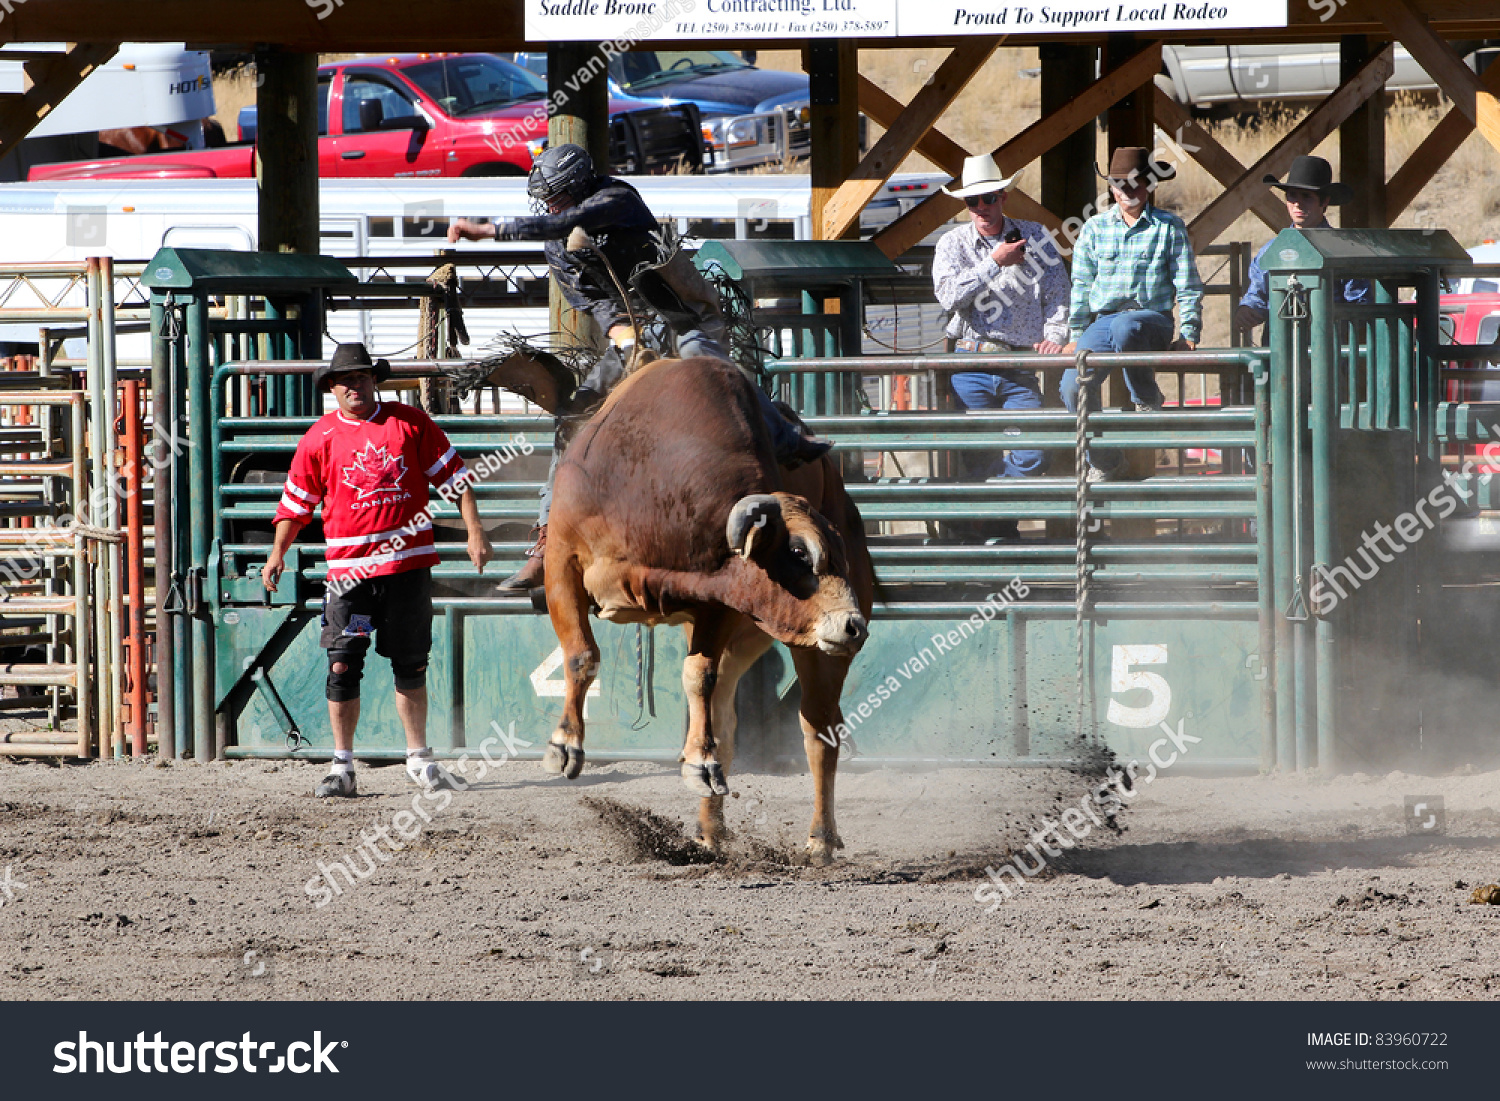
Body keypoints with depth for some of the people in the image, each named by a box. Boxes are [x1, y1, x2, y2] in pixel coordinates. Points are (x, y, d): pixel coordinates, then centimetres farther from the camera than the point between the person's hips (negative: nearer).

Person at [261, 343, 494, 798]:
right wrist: (277, 553, -3)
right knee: (343, 666, -7)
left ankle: (419, 759, 20)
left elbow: (453, 476, 8)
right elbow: (296, 502, 8)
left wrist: (474, 532, 1)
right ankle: (342, 767, -1)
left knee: (411, 665, 8)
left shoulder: (410, 423, 4)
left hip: (409, 562, 1)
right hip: (349, 568, -1)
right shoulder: (320, 437, 4)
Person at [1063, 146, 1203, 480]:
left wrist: (1188, 335, -3)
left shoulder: (1169, 228, 6)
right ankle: (1102, 460, -1)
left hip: (1152, 319, -3)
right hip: (1103, 321, 3)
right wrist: (1077, 337, 12)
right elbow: (1081, 286, 17)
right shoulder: (1095, 228, 13)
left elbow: (1188, 286, 6)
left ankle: (1146, 399, -16)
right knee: (1073, 384, -22)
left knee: (1125, 327, -42)